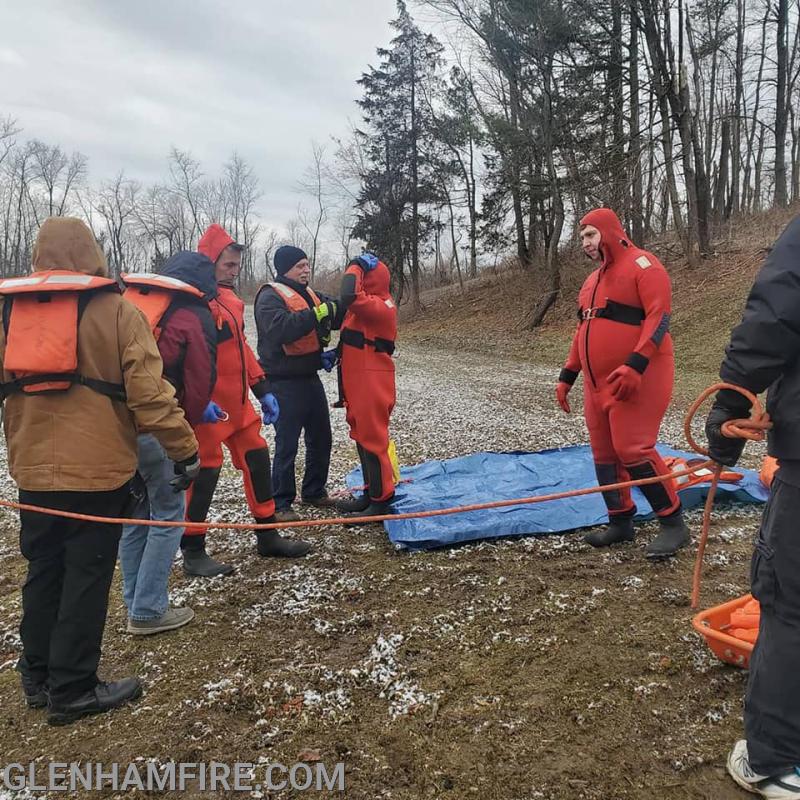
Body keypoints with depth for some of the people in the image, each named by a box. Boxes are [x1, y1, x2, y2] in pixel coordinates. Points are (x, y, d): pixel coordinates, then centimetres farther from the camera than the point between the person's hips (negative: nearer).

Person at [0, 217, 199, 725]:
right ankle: (72, 690, 14)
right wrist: (184, 449, -7)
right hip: (98, 468, -5)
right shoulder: (114, 310, -6)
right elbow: (148, 392, -13)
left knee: (43, 571, 18)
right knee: (87, 576, 5)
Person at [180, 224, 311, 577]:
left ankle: (268, 536, 25)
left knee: (258, 460, 12)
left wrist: (262, 390, 18)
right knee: (204, 472, -1)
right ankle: (193, 553, 14)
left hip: (237, 402, 9)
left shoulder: (228, 296, 16)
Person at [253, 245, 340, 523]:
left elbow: (338, 316, 13)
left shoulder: (310, 294, 15)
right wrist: (316, 314, -31)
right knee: (287, 445, -3)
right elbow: (279, 328, -29)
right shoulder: (270, 296, -11)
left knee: (321, 438, 16)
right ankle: (281, 504, 9)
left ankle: (314, 492, 31)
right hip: (285, 382, -8)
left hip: (310, 377, 8)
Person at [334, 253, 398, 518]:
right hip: (360, 382, 10)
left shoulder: (378, 306, -18)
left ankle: (382, 502, 5)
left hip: (372, 384, -10)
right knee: (363, 437, 16)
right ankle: (371, 494, 26)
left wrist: (356, 266, -20)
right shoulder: (372, 305, 14)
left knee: (372, 439, -4)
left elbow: (349, 297, -35)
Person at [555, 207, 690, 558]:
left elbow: (659, 317, -16)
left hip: (635, 379, -8)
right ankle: (621, 521, 20)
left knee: (632, 449, -13)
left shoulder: (641, 264, -6)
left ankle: (673, 524, 1)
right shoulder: (592, 280, 20)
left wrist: (635, 365, -26)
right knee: (604, 453, 8)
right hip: (597, 384, 9)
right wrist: (567, 376, 19)